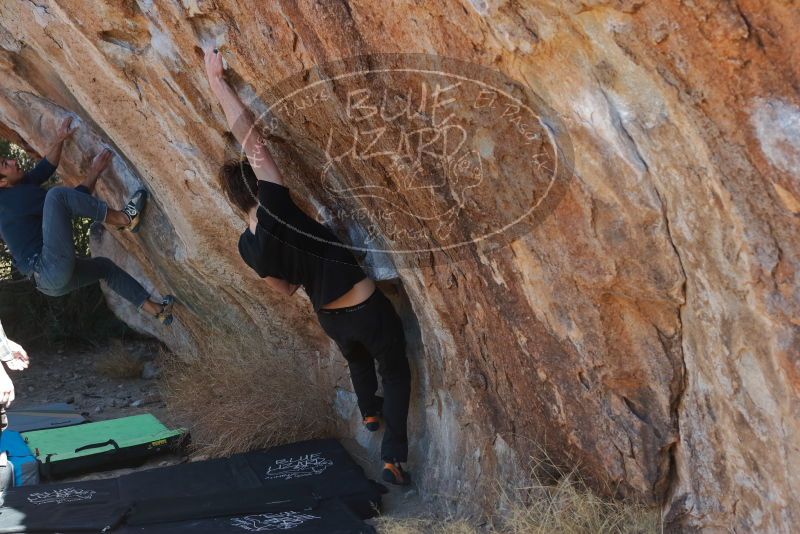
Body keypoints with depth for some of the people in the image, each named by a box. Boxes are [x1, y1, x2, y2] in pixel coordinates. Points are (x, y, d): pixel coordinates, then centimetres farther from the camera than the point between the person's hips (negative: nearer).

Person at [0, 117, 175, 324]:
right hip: (51, 270, -11)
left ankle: (154, 308, 30)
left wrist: (59, 140, 15)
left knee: (104, 266, 30)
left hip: (46, 279, 11)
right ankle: (123, 219, -10)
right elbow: (74, 197, -8)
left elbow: (45, 169, 23)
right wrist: (95, 171, 1)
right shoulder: (18, 196, -11)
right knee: (56, 195, -21)